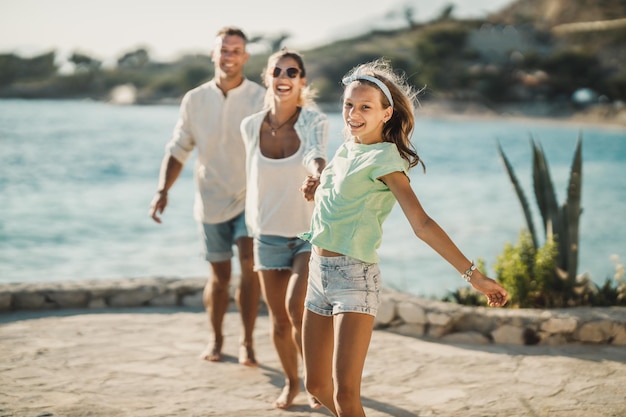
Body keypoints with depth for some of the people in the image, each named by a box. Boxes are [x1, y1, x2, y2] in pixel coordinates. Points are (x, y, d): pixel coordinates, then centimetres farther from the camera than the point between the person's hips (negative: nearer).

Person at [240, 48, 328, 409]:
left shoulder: (315, 121, -13)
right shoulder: (251, 126, -3)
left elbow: (314, 153, -35)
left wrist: (318, 170, -57)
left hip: (310, 233, -3)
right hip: (269, 235, 3)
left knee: (297, 308, -19)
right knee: (279, 319, 9)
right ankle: (291, 381, 35)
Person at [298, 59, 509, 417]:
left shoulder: (383, 158, -13)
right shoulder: (346, 149, 10)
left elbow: (422, 223, -21)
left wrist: (473, 273, -29)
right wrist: (316, 189, 8)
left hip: (355, 276, -8)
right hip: (319, 270, 8)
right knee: (317, 385, 14)